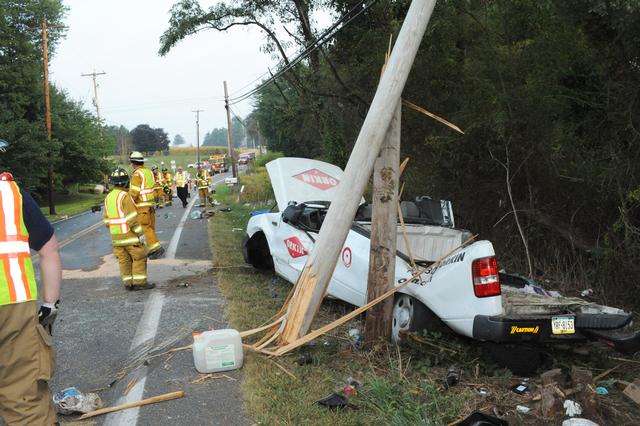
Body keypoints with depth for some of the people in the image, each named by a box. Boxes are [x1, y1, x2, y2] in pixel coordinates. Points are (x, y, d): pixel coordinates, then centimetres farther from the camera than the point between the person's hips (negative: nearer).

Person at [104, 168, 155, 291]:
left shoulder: (108, 198, 9)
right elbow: (132, 217, -20)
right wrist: (140, 232, -14)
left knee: (124, 260, 11)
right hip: (129, 234, -7)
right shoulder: (124, 196, -16)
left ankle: (128, 283, 14)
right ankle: (139, 282, 2)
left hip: (116, 236, 7)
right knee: (139, 258, 2)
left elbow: (107, 220, 13)